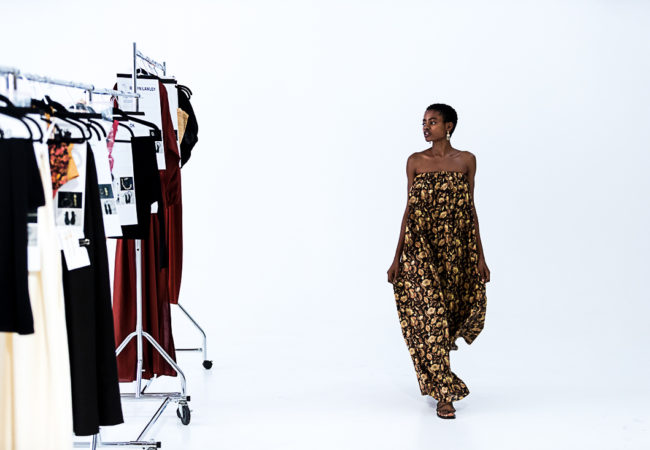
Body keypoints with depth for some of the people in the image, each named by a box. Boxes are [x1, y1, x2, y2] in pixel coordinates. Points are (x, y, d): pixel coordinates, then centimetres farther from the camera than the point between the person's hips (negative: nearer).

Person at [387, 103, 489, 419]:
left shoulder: (466, 160, 5)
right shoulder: (415, 161, 4)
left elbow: (470, 207, 7)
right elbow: (409, 209, 4)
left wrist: (480, 256, 4)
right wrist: (397, 257, 1)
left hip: (455, 250, 1)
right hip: (421, 248, -1)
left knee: (452, 309, 9)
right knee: (430, 312, -7)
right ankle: (444, 393, 0)